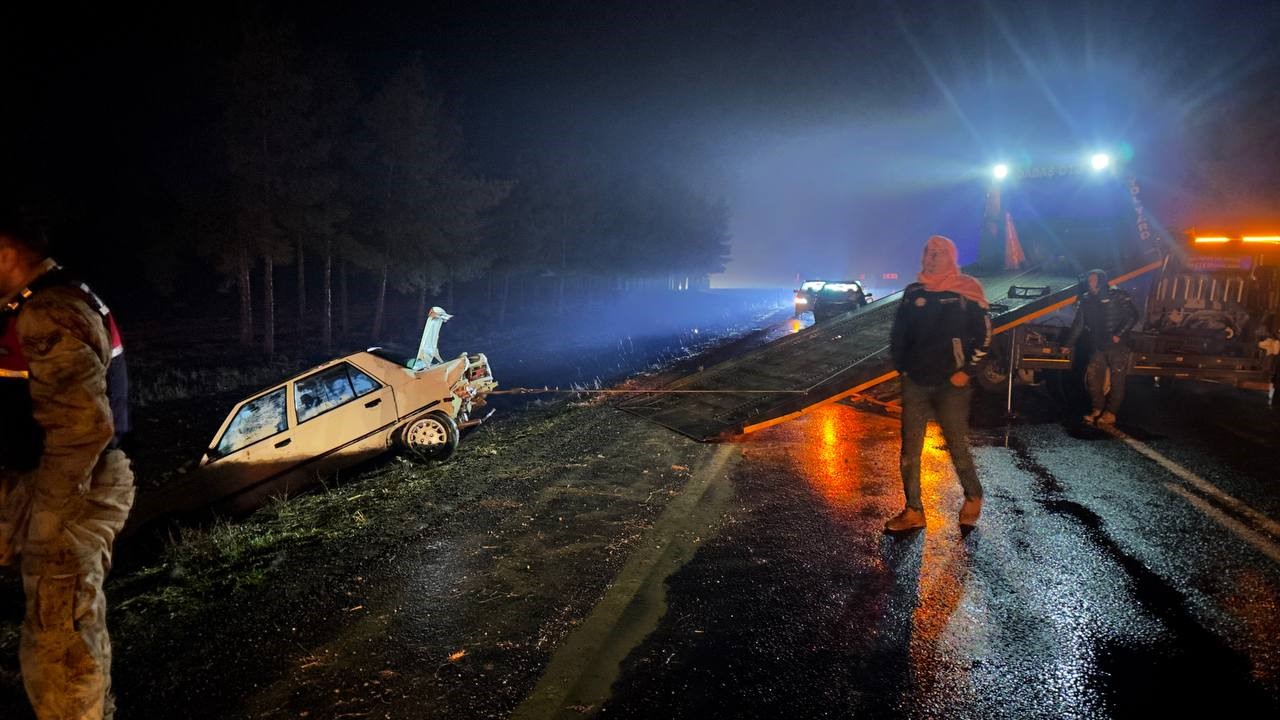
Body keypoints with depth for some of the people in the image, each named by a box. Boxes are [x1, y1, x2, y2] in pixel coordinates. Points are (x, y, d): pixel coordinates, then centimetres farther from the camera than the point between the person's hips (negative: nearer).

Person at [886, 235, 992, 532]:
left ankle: (973, 499, 28)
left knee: (957, 447, 2)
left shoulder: (965, 293, -4)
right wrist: (901, 366, 8)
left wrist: (966, 371, -8)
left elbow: (984, 334, -3)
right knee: (909, 450, 2)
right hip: (915, 383, 4)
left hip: (951, 385, -4)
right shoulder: (913, 293, 7)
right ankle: (913, 511, 10)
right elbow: (899, 333, 15)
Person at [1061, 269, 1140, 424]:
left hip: (1118, 346, -5)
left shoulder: (1118, 296, -7)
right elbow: (1078, 324, 12)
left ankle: (1111, 413, 3)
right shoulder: (1086, 300, 9)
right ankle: (1097, 409, 13)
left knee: (1117, 379, -2)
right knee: (1093, 377, 2)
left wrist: (1119, 334, -18)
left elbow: (1132, 316, -10)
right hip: (1099, 347, 5)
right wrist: (1068, 345, 10)